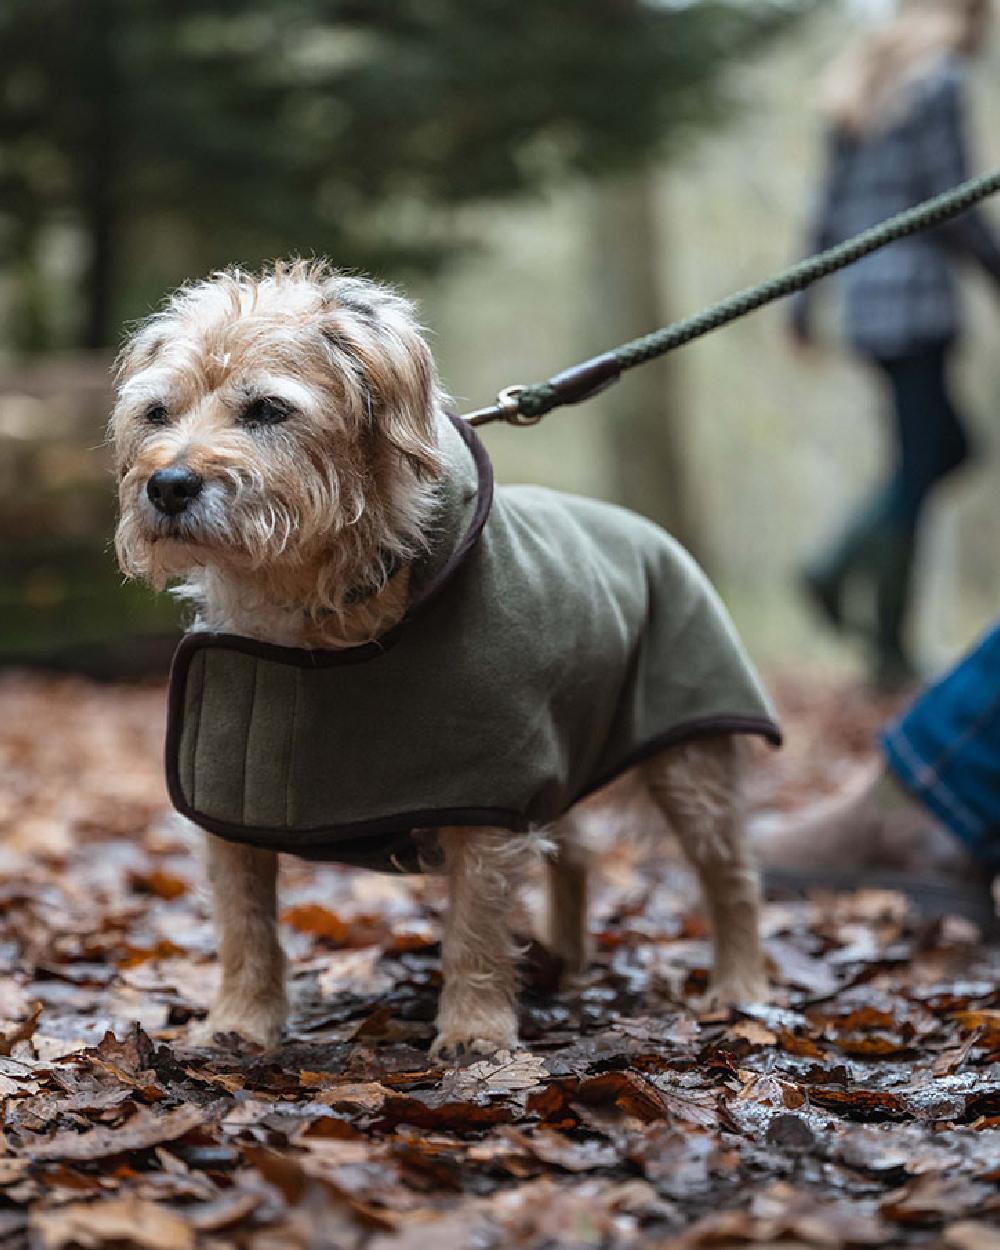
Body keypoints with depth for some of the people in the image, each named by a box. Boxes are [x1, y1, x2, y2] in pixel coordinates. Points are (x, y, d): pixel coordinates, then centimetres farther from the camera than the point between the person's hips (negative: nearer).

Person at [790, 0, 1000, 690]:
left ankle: (836, 567, 7)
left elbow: (832, 202, 16)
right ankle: (891, 648, -1)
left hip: (866, 294, 9)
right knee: (918, 469, -4)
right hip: (917, 296, -9)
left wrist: (803, 297, 18)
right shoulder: (942, 82, -9)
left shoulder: (861, 81, 16)